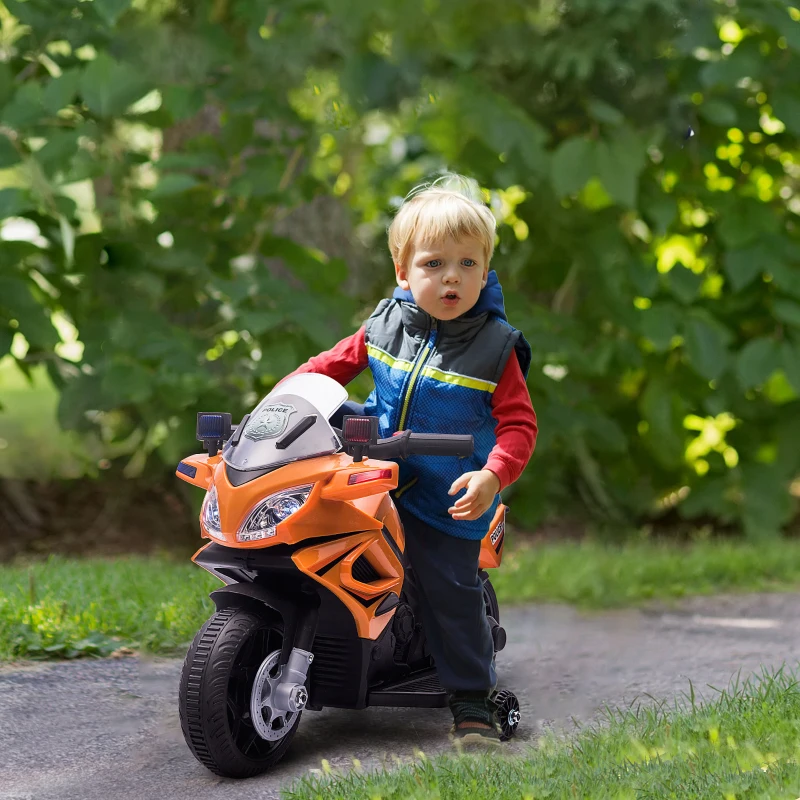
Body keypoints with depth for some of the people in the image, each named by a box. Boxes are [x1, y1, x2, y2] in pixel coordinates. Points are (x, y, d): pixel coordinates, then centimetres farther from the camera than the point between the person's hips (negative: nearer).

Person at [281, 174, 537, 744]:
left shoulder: (495, 348, -10)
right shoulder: (386, 323, 0)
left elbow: (518, 425, -12)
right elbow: (340, 361, 16)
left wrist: (493, 476, -29)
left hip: (445, 497, -4)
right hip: (375, 469, 4)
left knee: (452, 592, -6)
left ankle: (473, 702, 8)